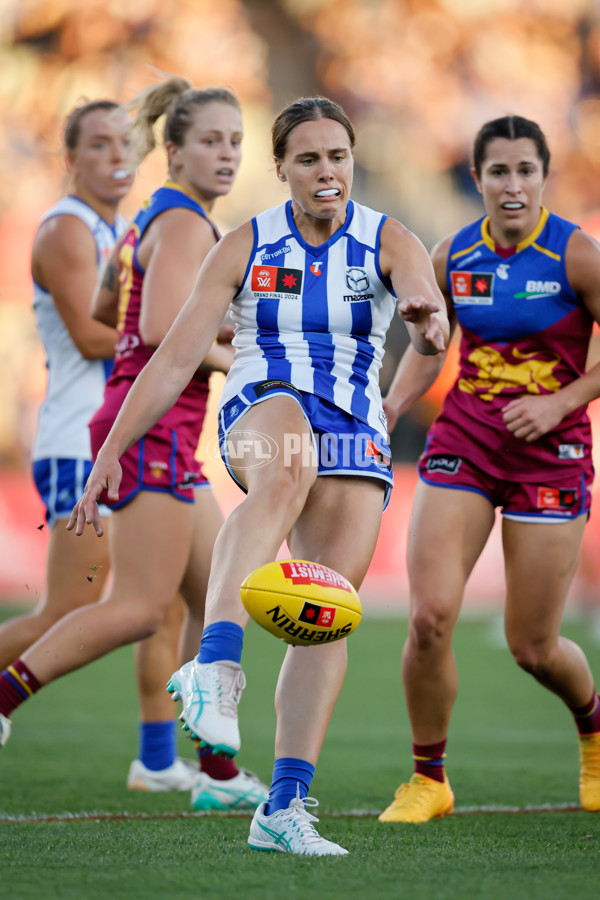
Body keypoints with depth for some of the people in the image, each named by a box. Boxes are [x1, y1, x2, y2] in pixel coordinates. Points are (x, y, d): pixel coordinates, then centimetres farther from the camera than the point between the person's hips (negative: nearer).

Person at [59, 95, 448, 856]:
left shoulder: (390, 243, 2)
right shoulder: (245, 247, 2)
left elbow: (428, 316, -20)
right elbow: (175, 358, 1)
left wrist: (428, 322, -45)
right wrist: (112, 450, -5)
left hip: (356, 436, 2)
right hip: (259, 411, -2)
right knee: (287, 471, -40)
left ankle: (285, 806, -10)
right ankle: (215, 666, -55)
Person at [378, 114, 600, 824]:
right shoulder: (452, 256, 1)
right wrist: (391, 406, 1)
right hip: (462, 441, 3)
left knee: (532, 647, 3)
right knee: (430, 615, -14)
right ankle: (428, 778, 5)